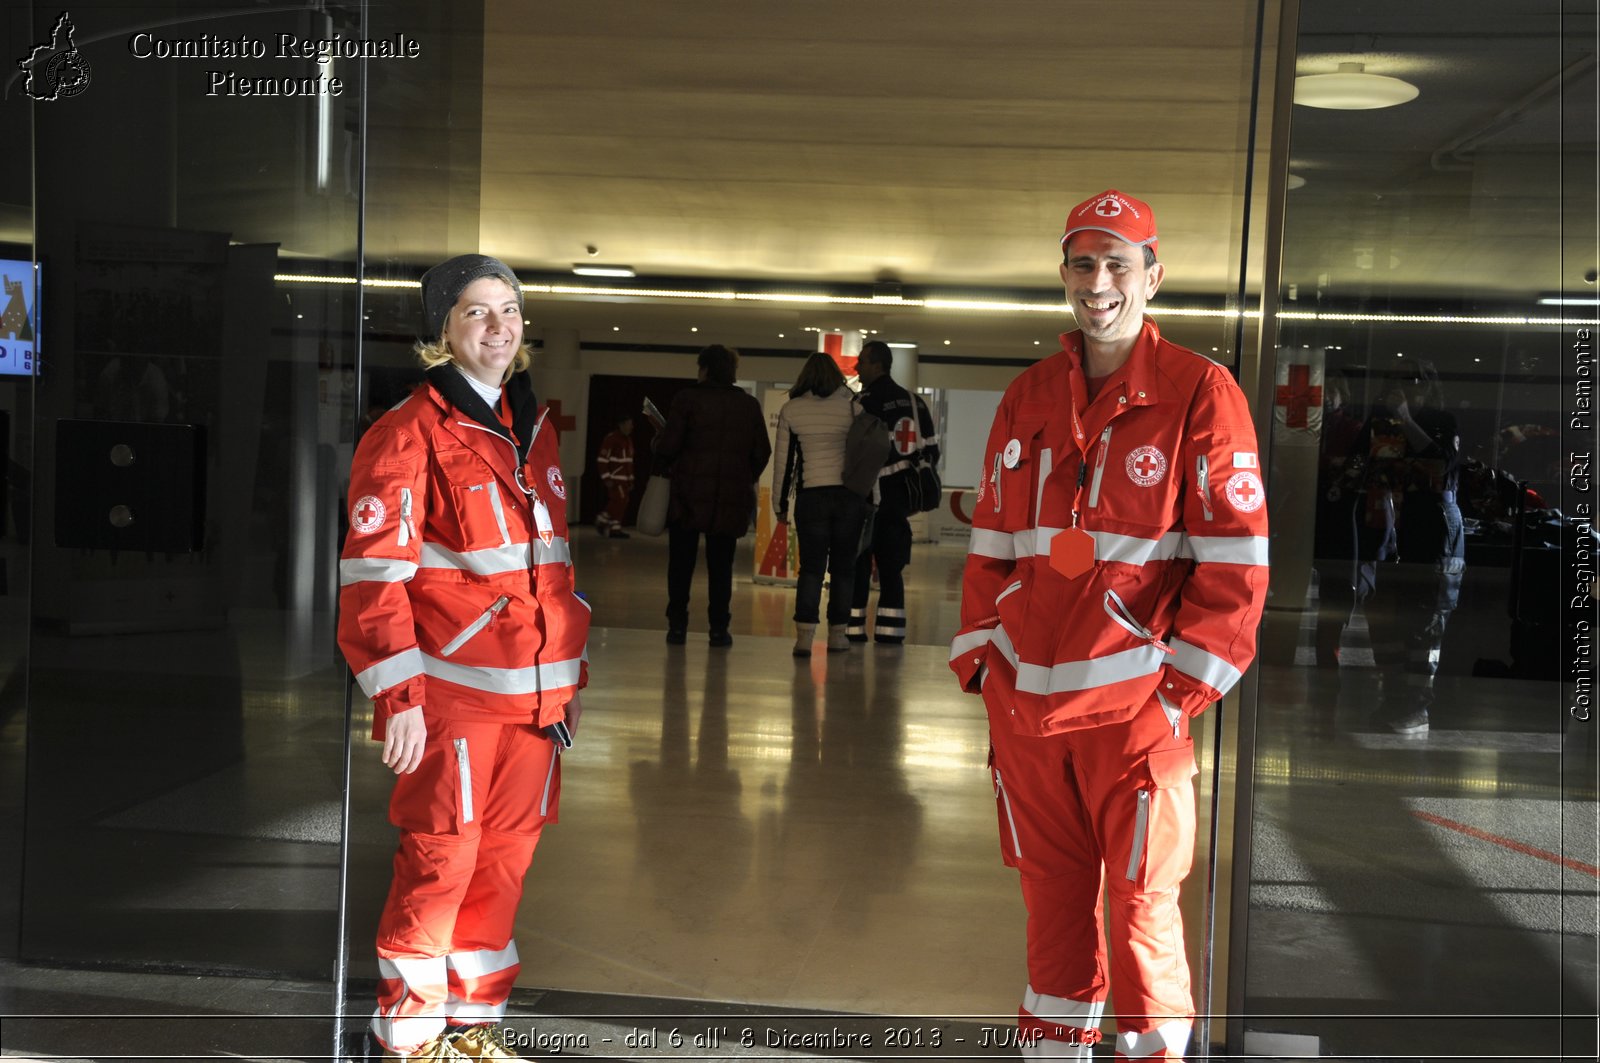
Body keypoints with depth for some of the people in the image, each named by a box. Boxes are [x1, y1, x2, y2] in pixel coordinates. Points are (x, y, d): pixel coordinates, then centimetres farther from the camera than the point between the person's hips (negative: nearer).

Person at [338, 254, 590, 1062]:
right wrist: (398, 698, -16)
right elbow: (374, 573, -11)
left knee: (506, 857, 10)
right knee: (441, 859, -3)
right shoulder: (409, 432, -7)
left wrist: (573, 671, 19)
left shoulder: (534, 428, 15)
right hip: (452, 690, -6)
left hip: (534, 691, 6)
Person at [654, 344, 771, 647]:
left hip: (689, 492, -2)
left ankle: (677, 624, 6)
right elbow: (762, 451, 6)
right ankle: (719, 627, 5)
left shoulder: (687, 399, -6)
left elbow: (669, 443, -10)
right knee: (720, 565, 8)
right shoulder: (750, 405, 5)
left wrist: (661, 469, 9)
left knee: (681, 561, 7)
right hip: (732, 497, 2)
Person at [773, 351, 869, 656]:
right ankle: (837, 634, 13)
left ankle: (804, 635, -10)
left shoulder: (791, 410, 2)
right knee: (843, 567, 9)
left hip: (811, 496, 0)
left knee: (811, 567, 2)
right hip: (850, 496, 0)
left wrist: (780, 502, 12)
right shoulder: (854, 406, 1)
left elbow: (783, 459, 5)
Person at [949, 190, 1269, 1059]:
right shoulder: (1027, 398, 11)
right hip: (1024, 701, 5)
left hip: (1134, 703, -4)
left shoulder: (1198, 393, -4)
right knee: (1051, 899, 14)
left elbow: (1235, 561, -6)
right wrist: (980, 660, 8)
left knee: (1140, 907, 2)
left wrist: (1184, 687, -10)